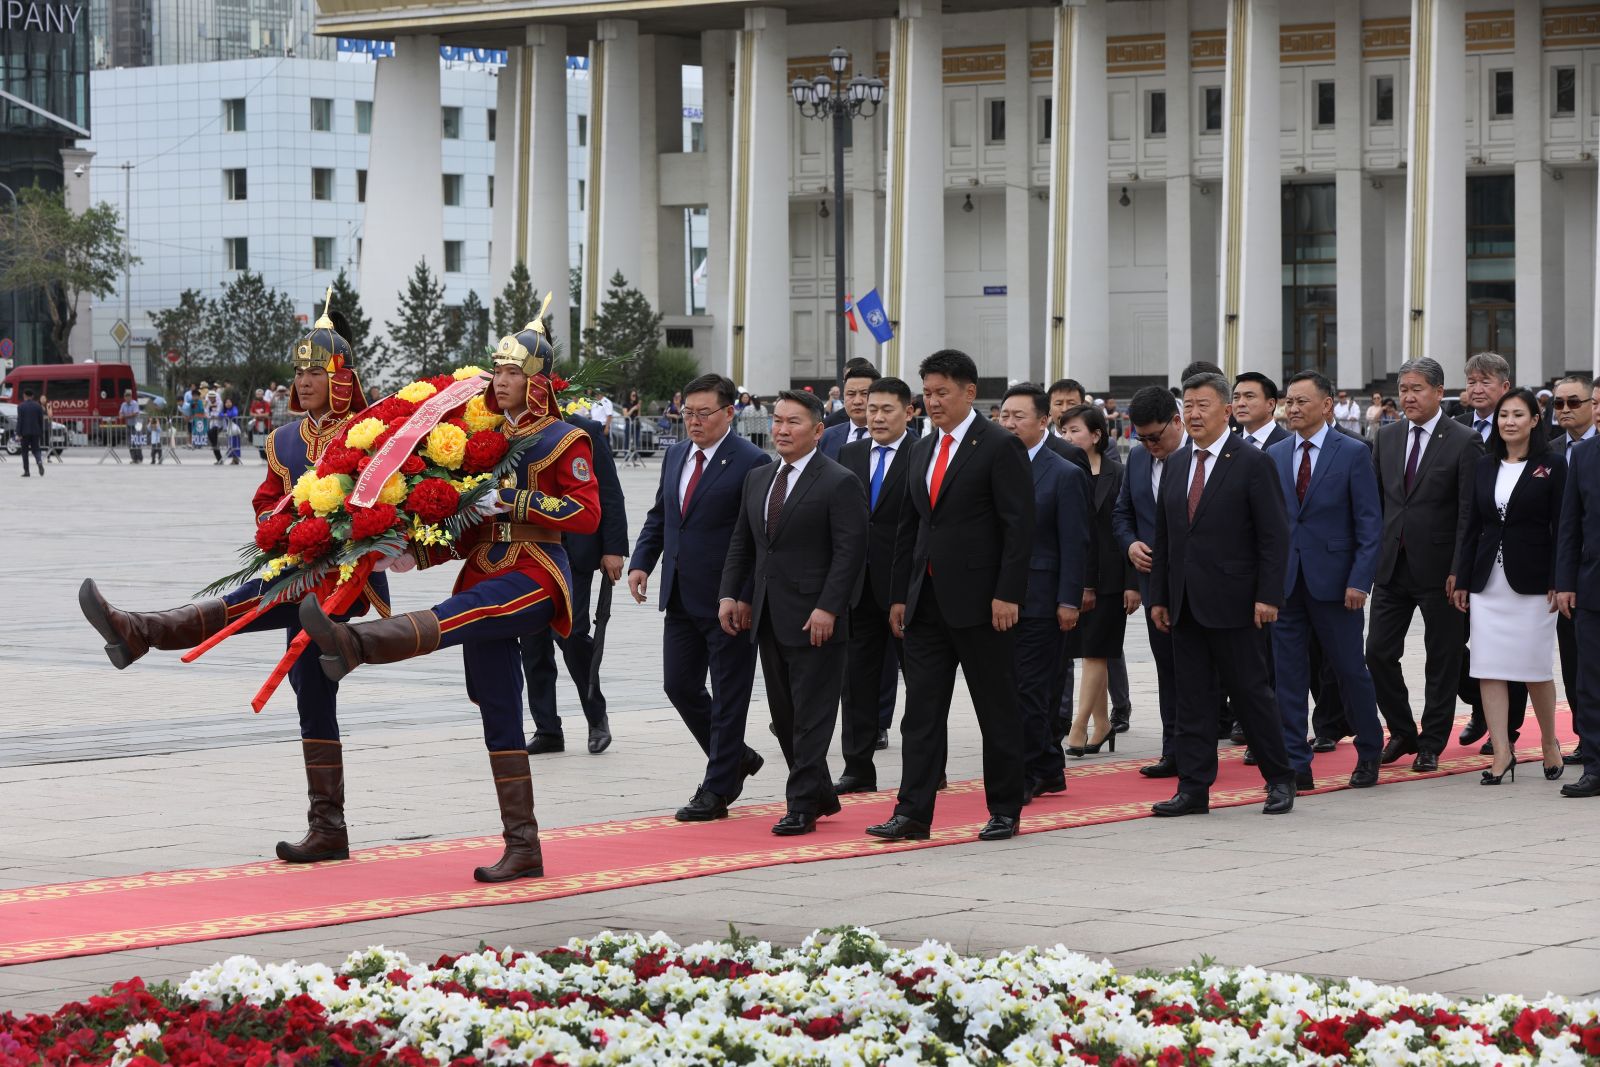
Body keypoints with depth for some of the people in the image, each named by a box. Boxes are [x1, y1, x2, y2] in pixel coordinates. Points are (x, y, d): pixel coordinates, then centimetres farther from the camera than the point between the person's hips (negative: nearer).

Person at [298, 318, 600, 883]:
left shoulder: (563, 441, 0)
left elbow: (588, 514, -11)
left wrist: (518, 502, -18)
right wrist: (419, 554, 6)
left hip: (534, 578, -8)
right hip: (485, 577, 8)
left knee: (450, 618, -36)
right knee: (500, 723, 5)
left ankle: (352, 642, -65)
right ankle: (523, 850, 9)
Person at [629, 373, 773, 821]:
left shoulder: (751, 463, -13)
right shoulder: (675, 456, 11)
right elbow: (659, 515, 19)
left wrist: (745, 598, -19)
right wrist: (641, 562, 3)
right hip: (682, 599, 8)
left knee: (728, 696, 2)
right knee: (679, 685, 11)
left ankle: (716, 791, 9)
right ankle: (736, 756, 29)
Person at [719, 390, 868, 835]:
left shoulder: (838, 483, -8)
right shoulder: (757, 479, 14)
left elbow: (851, 550, -14)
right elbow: (742, 543, 18)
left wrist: (828, 608, -20)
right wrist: (730, 594, 6)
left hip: (815, 619, -8)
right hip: (769, 616, 8)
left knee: (811, 715, -5)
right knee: (784, 714, 12)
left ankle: (802, 806, -2)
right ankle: (820, 794, 23)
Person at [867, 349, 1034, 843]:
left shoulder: (1000, 447, -7)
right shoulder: (922, 450, 15)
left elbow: (1018, 525, -12)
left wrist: (1008, 594, -18)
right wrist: (900, 594, 12)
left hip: (980, 600, -7)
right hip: (927, 600, 7)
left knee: (998, 710, 3)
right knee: (922, 710, 1)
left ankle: (1005, 811, 12)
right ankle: (913, 813, 0)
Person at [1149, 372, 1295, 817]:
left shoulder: (1252, 462, -6)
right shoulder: (1177, 463, 13)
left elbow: (1274, 535, -8)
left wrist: (1268, 596, -14)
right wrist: (1159, 596, 11)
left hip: (1232, 602, -6)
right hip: (1185, 604, 6)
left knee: (1250, 691, 0)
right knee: (1192, 696, 6)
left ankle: (1280, 780, 13)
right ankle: (1194, 788, 9)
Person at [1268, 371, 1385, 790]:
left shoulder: (1353, 453, -3)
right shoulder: (1275, 455, 10)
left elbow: (1369, 523, -5)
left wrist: (1359, 580, -13)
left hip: (1334, 580, -4)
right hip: (1285, 581, 4)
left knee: (1350, 670, 5)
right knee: (1287, 674, 2)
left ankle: (1369, 755, 21)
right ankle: (1296, 766, 6)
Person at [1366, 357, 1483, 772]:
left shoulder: (1464, 441, -8)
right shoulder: (1387, 437, 9)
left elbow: (1469, 513, -11)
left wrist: (1458, 571, -15)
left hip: (1438, 569, -5)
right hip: (1392, 565, 5)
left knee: (1442, 660, 5)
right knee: (1379, 652, 3)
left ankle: (1431, 745, 15)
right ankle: (1402, 733, 20)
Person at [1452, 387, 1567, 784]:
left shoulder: (1552, 466, -2)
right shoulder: (1484, 467, 10)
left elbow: (1560, 528, -5)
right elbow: (1473, 526, 12)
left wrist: (1557, 583, -11)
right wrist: (1462, 580, 7)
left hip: (1531, 583, -4)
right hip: (1489, 582, 4)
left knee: (1536, 667, 2)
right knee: (1489, 668, -1)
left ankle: (1550, 742, 21)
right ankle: (1502, 752, 1)